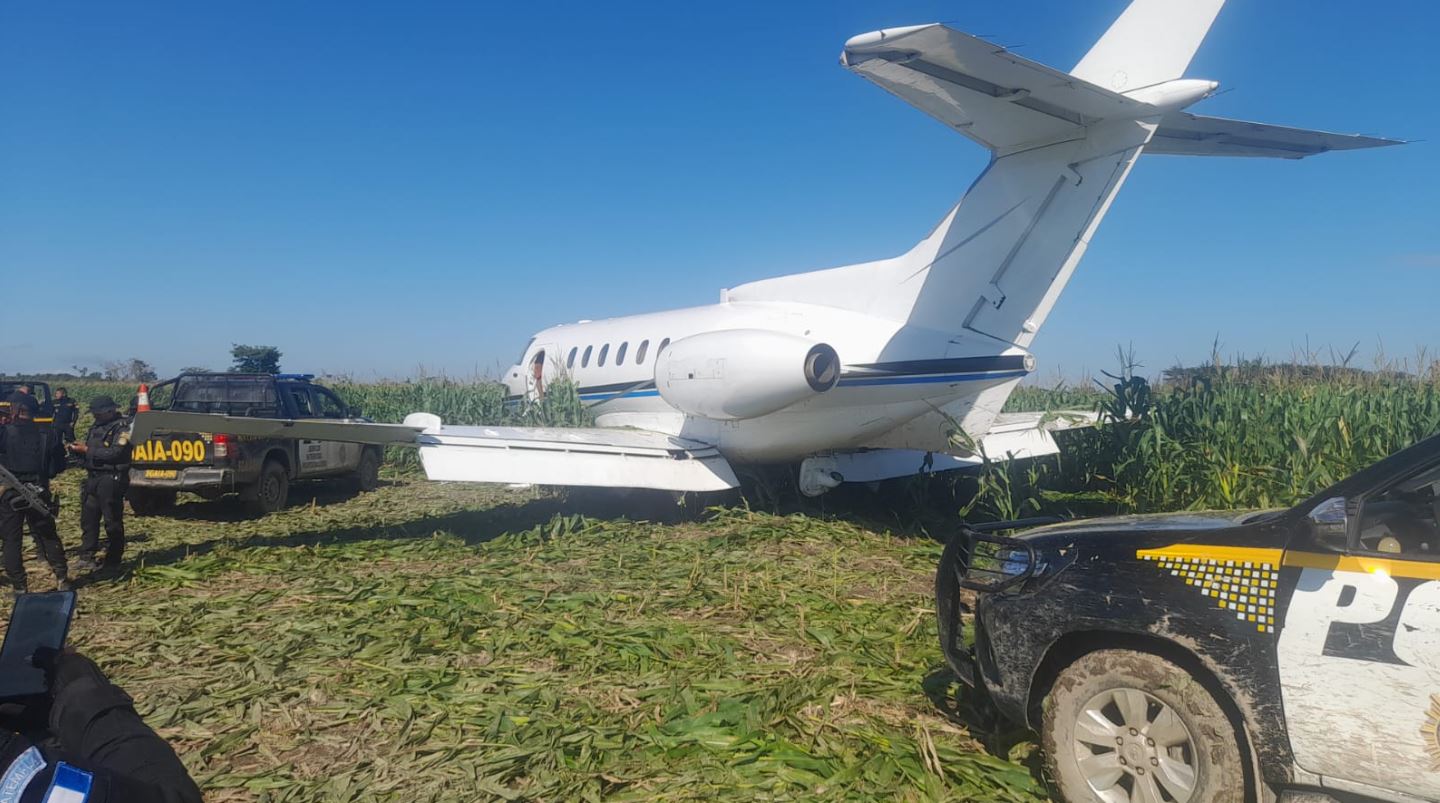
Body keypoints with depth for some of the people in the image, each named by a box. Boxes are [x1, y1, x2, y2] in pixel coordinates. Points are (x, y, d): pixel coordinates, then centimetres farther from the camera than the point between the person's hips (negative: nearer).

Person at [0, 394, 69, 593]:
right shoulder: (47, 434, -4)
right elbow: (59, 465, 2)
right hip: (39, 493, 3)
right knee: (47, 535, 16)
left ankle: (18, 585, 11)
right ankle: (62, 577, 18)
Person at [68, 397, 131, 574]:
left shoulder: (121, 428, -8)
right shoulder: (96, 427, 17)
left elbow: (115, 453, -19)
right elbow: (90, 452, 21)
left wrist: (87, 450, -15)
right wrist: (78, 449, 0)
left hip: (111, 480, -8)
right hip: (92, 478, 8)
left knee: (112, 522, -1)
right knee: (88, 519, 7)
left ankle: (113, 561, 6)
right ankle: (86, 557, 14)